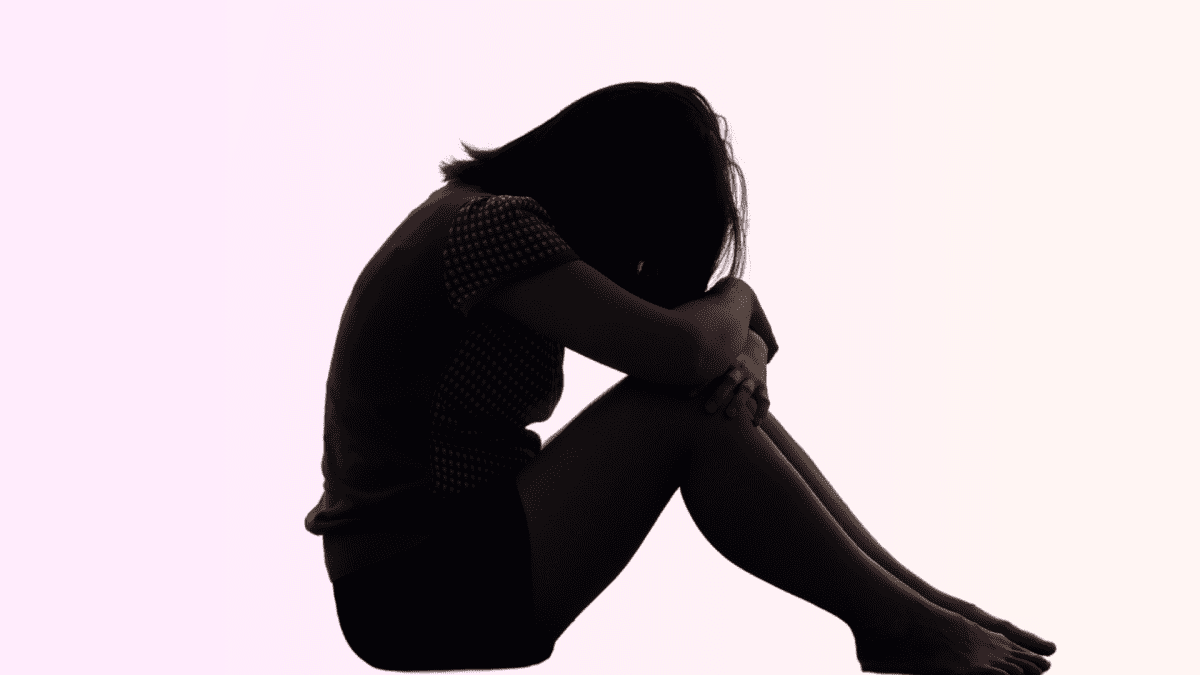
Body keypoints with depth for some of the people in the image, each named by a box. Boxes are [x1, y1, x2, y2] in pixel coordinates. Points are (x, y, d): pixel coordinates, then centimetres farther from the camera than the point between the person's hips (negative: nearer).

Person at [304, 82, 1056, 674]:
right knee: (679, 408, -22)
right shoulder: (490, 223, -19)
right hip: (412, 592, -9)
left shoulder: (502, 214, 10)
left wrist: (741, 348, -14)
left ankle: (920, 597, -1)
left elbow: (713, 347, 10)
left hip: (467, 539, 9)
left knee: (724, 396, -2)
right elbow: (679, 348, -27)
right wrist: (738, 299, -5)